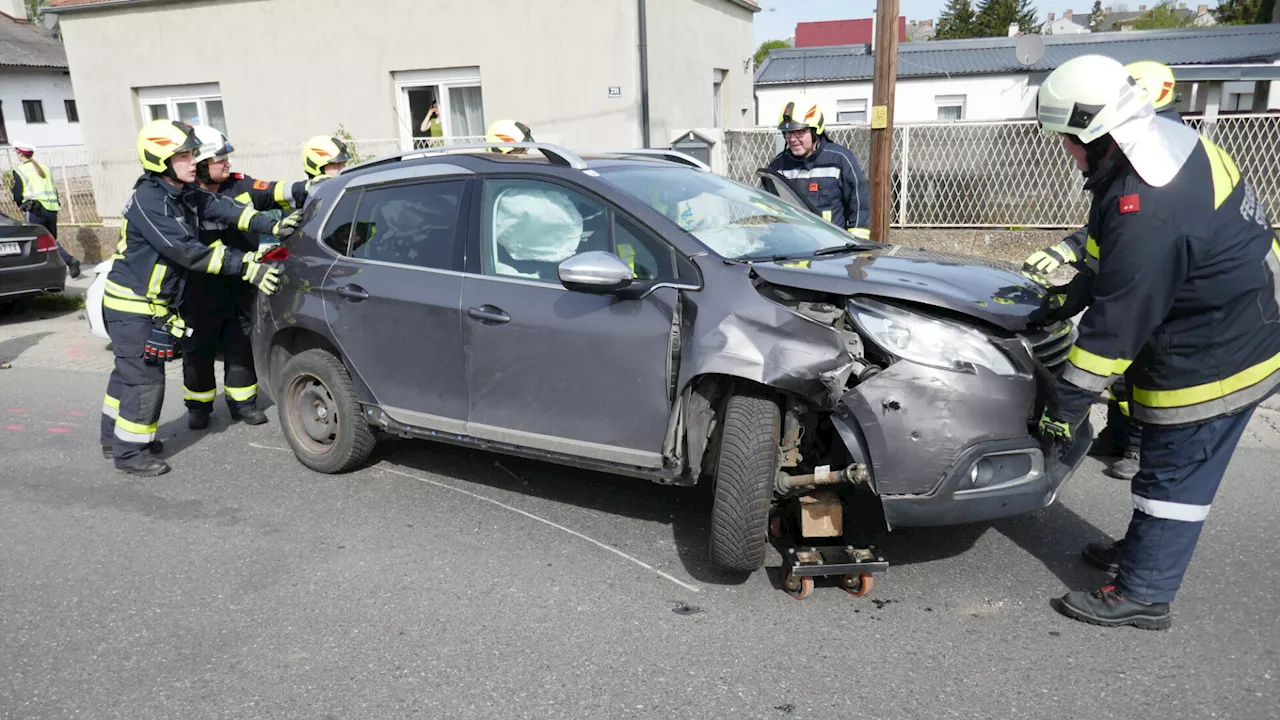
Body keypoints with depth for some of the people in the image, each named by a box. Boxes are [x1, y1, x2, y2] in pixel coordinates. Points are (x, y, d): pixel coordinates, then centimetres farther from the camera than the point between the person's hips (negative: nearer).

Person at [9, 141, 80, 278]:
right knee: (52, 240, 13)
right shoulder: (45, 168, 15)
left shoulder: (20, 171, -3)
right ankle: (70, 260, -10)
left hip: (35, 211, -6)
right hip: (52, 209, 6)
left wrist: (21, 206, 16)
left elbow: (17, 196, -3)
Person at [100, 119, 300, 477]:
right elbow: (189, 251, -32)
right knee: (145, 379, -4)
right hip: (133, 304, -9)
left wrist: (272, 227, -23)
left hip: (152, 302, 9)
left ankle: (115, 436, 36)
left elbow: (224, 209, -8)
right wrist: (247, 267, -36)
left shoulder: (184, 193, 3)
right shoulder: (148, 201, -25)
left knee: (128, 370, 20)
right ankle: (129, 452, 9)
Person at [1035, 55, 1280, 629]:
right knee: (1167, 458, 21)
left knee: (1174, 473, 2)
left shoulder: (1148, 211, -31)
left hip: (1215, 356, -10)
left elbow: (1117, 322, -27)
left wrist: (1065, 405, -19)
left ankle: (1143, 594, 15)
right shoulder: (1168, 143, -1)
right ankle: (1143, 550, 38)